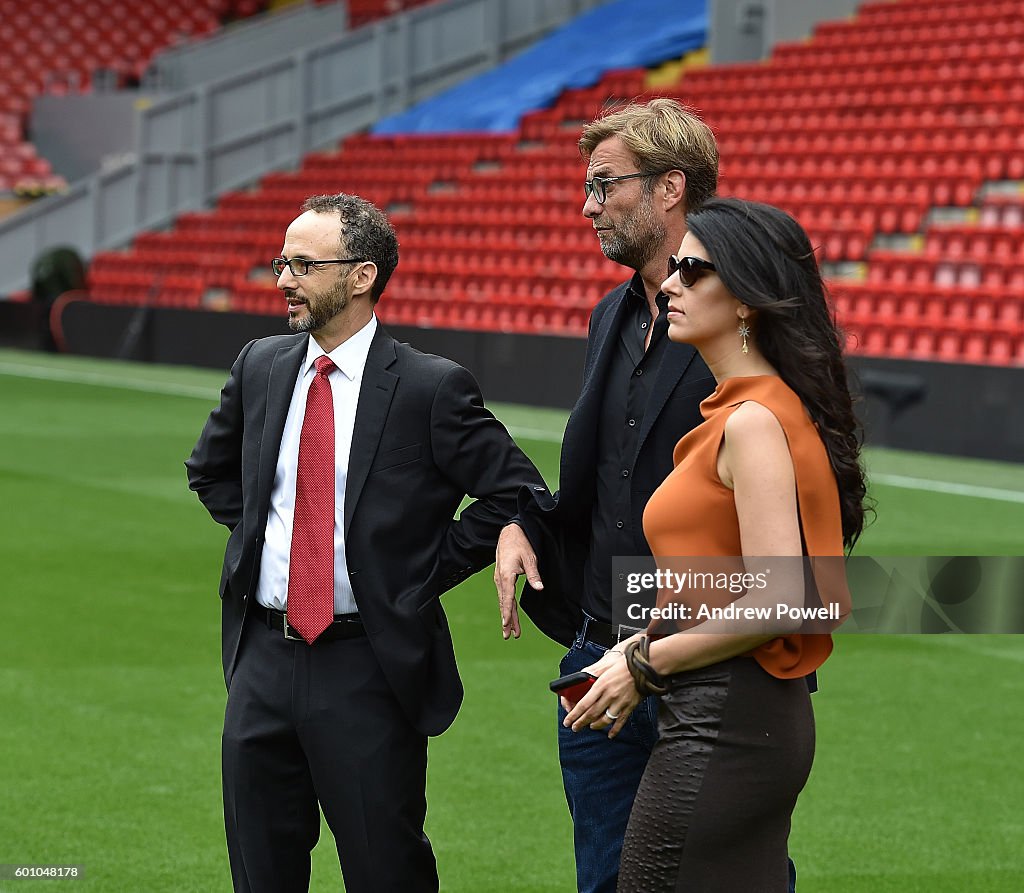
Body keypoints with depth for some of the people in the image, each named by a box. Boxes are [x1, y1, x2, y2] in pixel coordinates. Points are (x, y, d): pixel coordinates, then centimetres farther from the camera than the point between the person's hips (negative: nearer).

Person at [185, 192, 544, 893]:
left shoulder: (431, 388, -9)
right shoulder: (260, 368, 7)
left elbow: (518, 495, -6)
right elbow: (211, 470, 25)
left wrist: (425, 571, -7)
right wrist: (257, 531, 11)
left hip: (368, 672, -5)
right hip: (263, 658, 5)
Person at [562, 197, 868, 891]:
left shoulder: (755, 422, -16)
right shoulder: (743, 410, 14)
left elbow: (776, 602, -23)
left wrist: (645, 665, -13)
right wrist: (640, 649, 10)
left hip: (722, 727, -10)